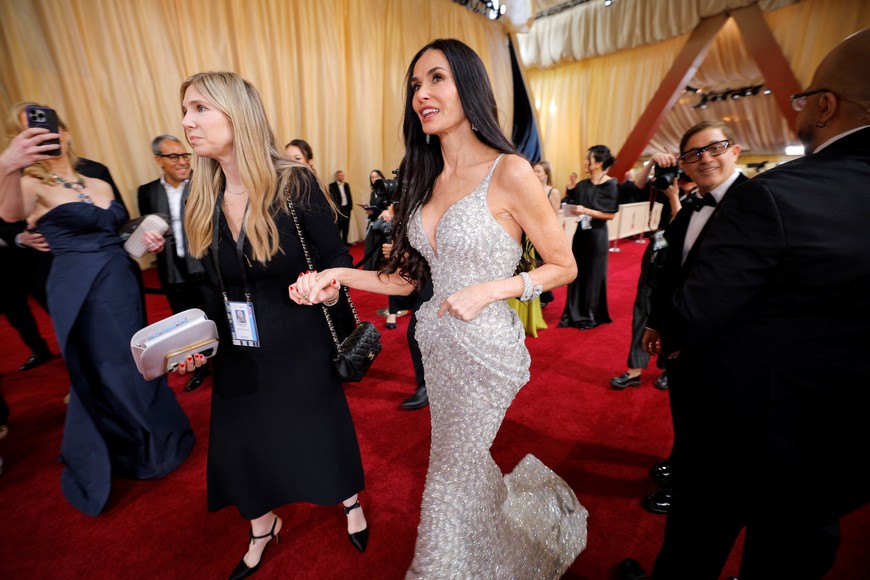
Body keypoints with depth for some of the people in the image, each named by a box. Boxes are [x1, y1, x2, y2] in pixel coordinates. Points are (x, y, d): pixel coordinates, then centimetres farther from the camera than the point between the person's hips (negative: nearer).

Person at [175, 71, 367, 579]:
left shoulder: (295, 184, -15)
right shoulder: (202, 200, 0)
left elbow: (339, 259, -12)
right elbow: (216, 286, 7)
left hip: (300, 349, -4)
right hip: (237, 355, 5)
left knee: (319, 429, 15)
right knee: (245, 441, 19)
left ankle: (351, 502, 49)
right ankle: (263, 528, 51)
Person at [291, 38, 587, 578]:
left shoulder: (508, 172, -15)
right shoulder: (427, 179, 5)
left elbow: (564, 267, -9)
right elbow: (410, 276, 4)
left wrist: (488, 290, -21)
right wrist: (340, 276, -9)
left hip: (486, 348, -6)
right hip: (439, 344, 7)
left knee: (450, 479, 14)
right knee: (463, 462, 26)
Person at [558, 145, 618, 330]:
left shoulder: (610, 185, -9)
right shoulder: (582, 185, 7)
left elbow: (611, 214, -13)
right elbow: (572, 206, 6)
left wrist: (586, 211, -19)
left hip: (597, 235, -5)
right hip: (581, 233, 6)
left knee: (593, 274, 5)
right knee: (577, 273, 9)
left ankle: (591, 316, 20)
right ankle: (575, 314, 20)